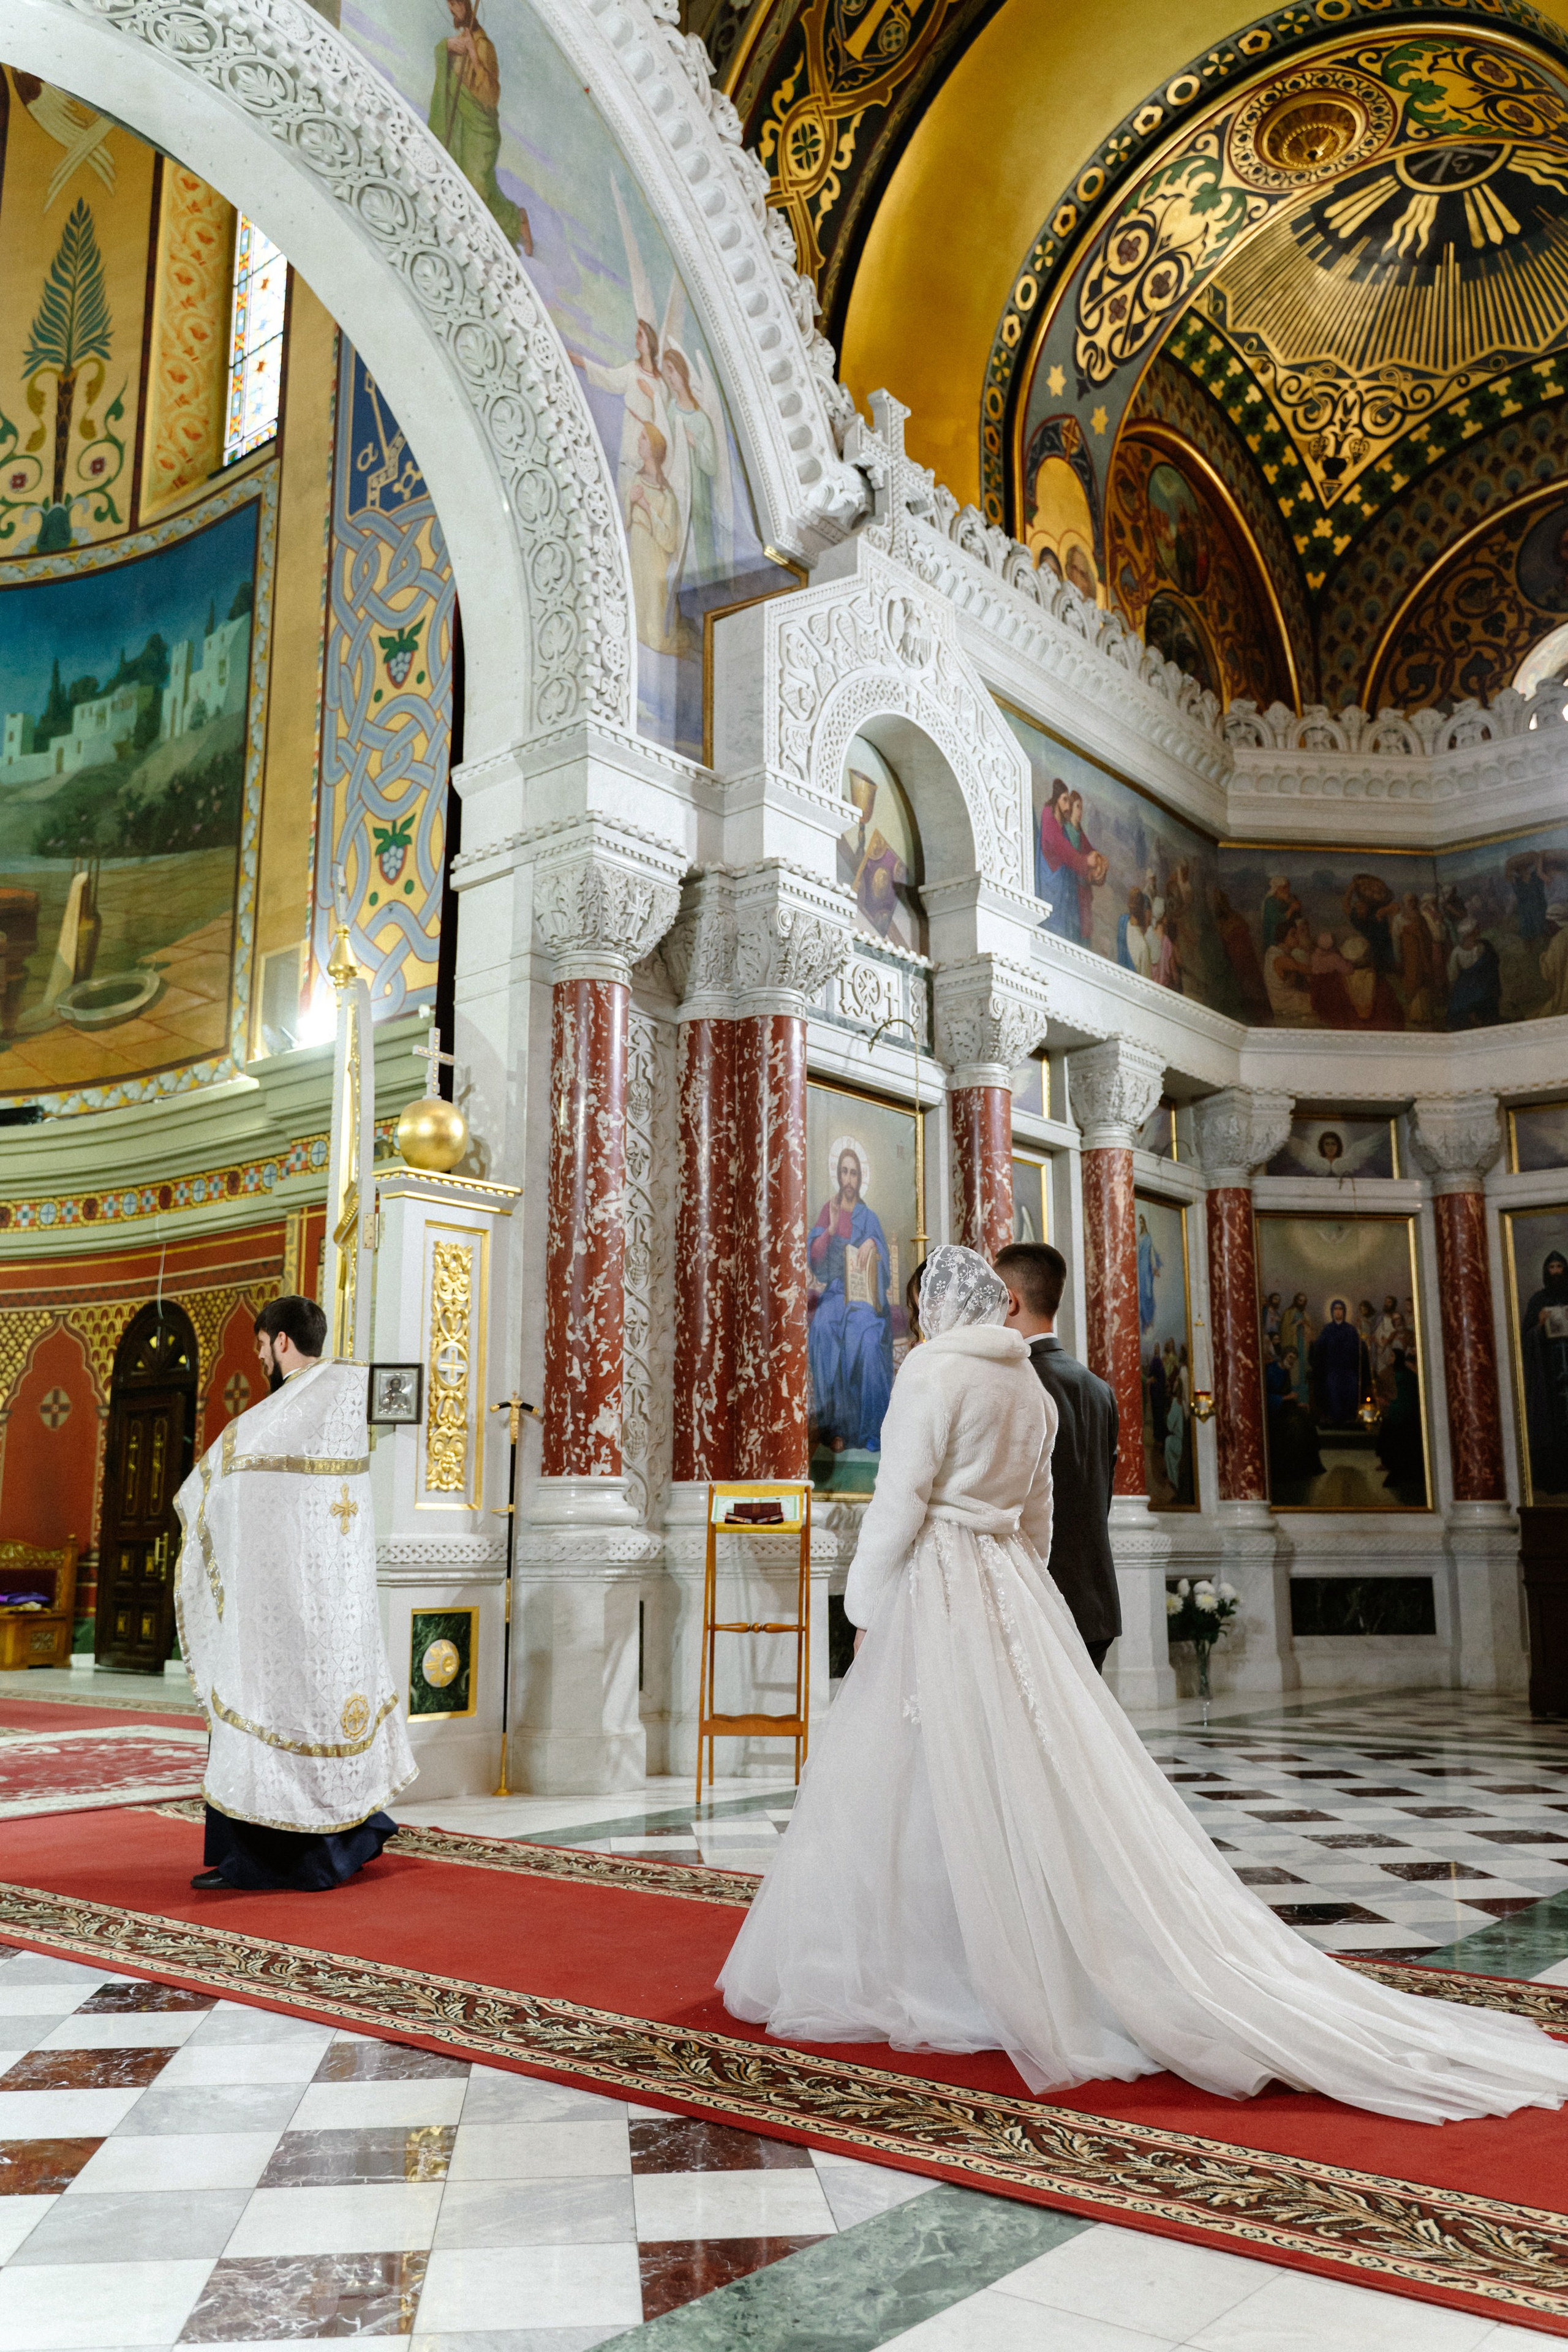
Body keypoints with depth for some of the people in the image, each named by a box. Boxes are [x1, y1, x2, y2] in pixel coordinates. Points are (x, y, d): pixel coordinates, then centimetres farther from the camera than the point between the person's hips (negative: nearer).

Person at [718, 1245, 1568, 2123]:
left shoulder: (933, 1370, -11)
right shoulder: (1031, 1384, 12)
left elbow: (900, 1501, -15)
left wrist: (866, 1606, -7)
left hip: (938, 1591, -7)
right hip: (1014, 1591, 8)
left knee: (893, 1790, 2)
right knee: (1034, 1788, 10)